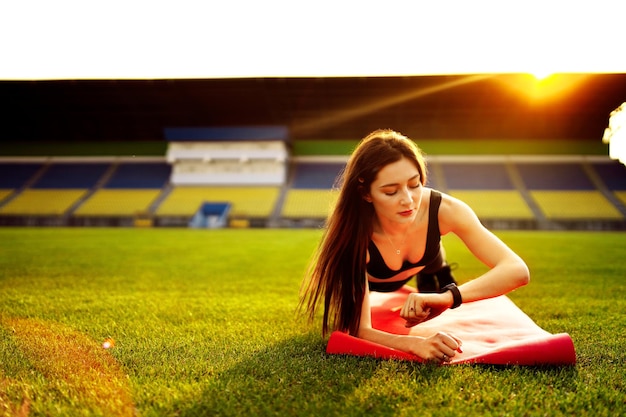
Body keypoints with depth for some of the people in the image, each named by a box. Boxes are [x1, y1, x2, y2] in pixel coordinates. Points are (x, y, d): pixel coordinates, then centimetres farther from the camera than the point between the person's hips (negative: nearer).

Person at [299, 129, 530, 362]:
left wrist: (448, 296, -65)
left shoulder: (444, 210, -43)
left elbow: (517, 270, -47)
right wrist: (415, 343, -66)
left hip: (426, 263, 2)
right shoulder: (355, 233, -47)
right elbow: (360, 329, -45)